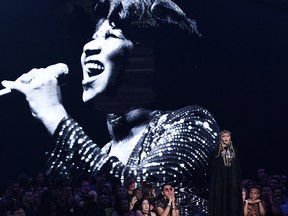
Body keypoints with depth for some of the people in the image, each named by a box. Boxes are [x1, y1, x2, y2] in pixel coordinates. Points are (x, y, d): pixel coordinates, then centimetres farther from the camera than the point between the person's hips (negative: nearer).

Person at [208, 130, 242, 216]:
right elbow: (212, 168, 1)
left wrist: (238, 182, 4)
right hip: (220, 181, -2)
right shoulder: (216, 151, 2)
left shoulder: (234, 150, 9)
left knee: (233, 204, -2)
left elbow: (237, 167, 10)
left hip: (232, 181, 2)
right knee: (221, 204, -5)